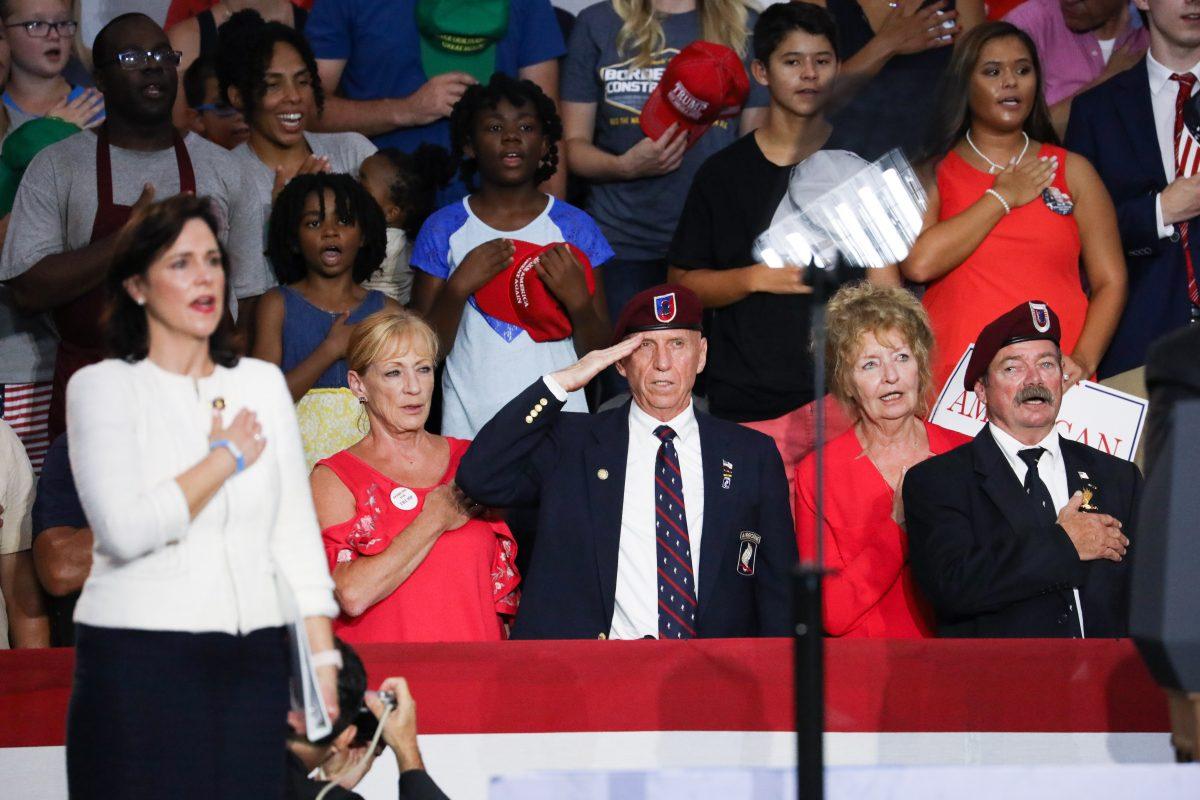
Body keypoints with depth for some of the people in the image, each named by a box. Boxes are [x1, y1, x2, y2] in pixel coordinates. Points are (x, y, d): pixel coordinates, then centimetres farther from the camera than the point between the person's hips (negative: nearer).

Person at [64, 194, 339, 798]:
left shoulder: (262, 384, 13)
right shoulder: (102, 387, -1)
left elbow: (296, 533, 12)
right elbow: (125, 529, -16)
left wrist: (322, 657, 3)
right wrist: (226, 457, -5)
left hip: (253, 660, 4)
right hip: (138, 663, -4)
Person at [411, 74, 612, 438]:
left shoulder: (575, 227, 5)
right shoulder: (444, 229, 4)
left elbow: (599, 354, 4)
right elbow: (425, 351, 0)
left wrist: (578, 299, -14)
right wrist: (459, 287, -14)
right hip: (468, 423, 0)